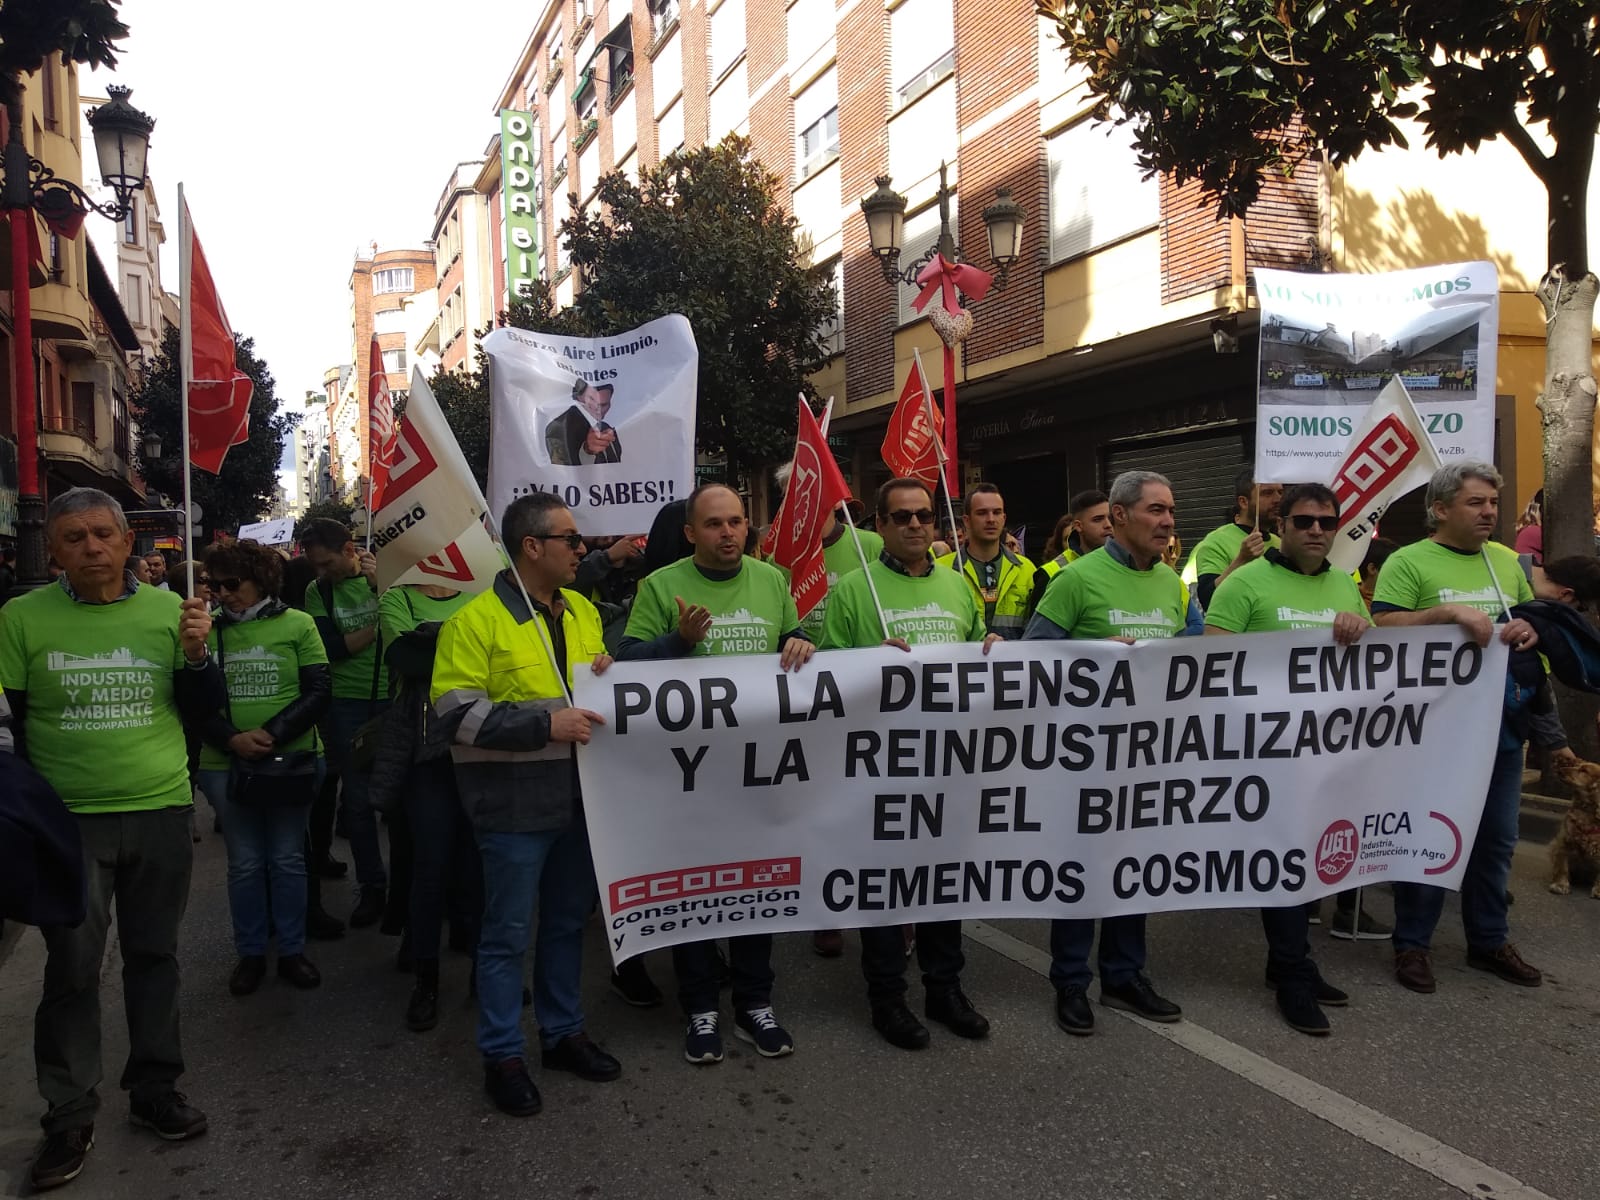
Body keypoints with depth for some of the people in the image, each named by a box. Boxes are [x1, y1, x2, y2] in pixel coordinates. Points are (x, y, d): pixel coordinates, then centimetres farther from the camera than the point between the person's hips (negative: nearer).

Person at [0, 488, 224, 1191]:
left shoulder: (167, 610, 0)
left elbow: (202, 711, 3)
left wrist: (196, 653, -15)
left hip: (163, 813, 2)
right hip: (69, 819, -2)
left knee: (154, 954, 12)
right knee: (72, 968, 3)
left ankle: (155, 1090, 27)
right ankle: (69, 1118, 19)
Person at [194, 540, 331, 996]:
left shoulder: (298, 625, -3)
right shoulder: (209, 630, 1)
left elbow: (319, 690, -5)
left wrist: (273, 734, -16)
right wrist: (231, 739, -16)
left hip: (291, 761, -1)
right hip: (226, 765, 1)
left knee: (288, 860, 9)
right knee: (244, 863, 10)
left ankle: (292, 950, 23)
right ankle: (250, 954, 24)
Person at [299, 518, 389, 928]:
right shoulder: (318, 591, 3)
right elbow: (330, 648, -8)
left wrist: (382, 584, -23)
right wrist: (378, 627, -12)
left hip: (393, 698, -2)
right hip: (347, 705, 2)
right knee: (358, 798, 6)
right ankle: (371, 885, 19)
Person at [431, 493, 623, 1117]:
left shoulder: (582, 610, 10)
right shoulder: (477, 620, -12)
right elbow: (455, 712, -17)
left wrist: (607, 672, -1)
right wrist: (545, 724, -22)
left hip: (577, 796, 7)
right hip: (513, 802, -7)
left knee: (568, 920, 18)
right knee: (508, 932, 5)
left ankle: (563, 1032, 35)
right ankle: (502, 1055, 21)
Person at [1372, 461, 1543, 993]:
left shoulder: (1507, 561, 12)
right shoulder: (1409, 562, -7)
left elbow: (1533, 618, 21)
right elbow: (1382, 628, -17)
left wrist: (1529, 629, -1)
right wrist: (1448, 612, -26)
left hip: (1500, 720, 6)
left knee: (1496, 836, 14)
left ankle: (1489, 940, 30)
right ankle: (1412, 943, 17)